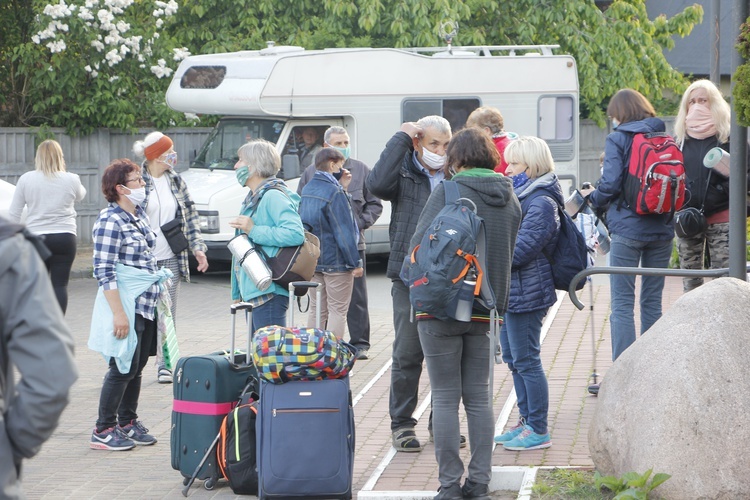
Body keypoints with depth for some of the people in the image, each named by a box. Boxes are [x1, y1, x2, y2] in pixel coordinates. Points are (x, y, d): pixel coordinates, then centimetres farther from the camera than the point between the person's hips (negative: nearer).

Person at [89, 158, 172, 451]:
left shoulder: (139, 214, 11)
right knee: (123, 368, -5)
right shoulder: (110, 221, -17)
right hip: (125, 304, -9)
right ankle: (103, 431, 3)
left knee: (137, 365, 13)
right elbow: (104, 272, -19)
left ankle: (127, 423, 24)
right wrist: (119, 313, -22)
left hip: (146, 304, 9)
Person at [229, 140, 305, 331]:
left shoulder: (273, 196, -12)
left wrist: (253, 230, -22)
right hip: (253, 291, 11)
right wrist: (238, 292, 26)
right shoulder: (253, 198, 21)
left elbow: (295, 233, -27)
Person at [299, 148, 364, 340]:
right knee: (337, 311, -2)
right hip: (336, 260, -8)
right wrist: (355, 262, -13)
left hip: (312, 259, 8)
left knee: (316, 310, 13)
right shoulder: (334, 192, -17)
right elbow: (344, 232, -18)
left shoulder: (307, 189, 8)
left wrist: (341, 187, 10)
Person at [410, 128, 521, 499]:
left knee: (445, 398, 1)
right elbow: (509, 253, 14)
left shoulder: (448, 193, -10)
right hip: (485, 311, 5)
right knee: (479, 398, 11)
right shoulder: (510, 199, 8)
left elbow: (419, 245, -11)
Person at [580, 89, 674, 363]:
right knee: (652, 301, 12)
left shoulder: (618, 139, -5)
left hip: (628, 228, -5)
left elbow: (610, 184, -13)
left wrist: (592, 197, 6)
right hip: (662, 229, 5)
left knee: (622, 304, -2)